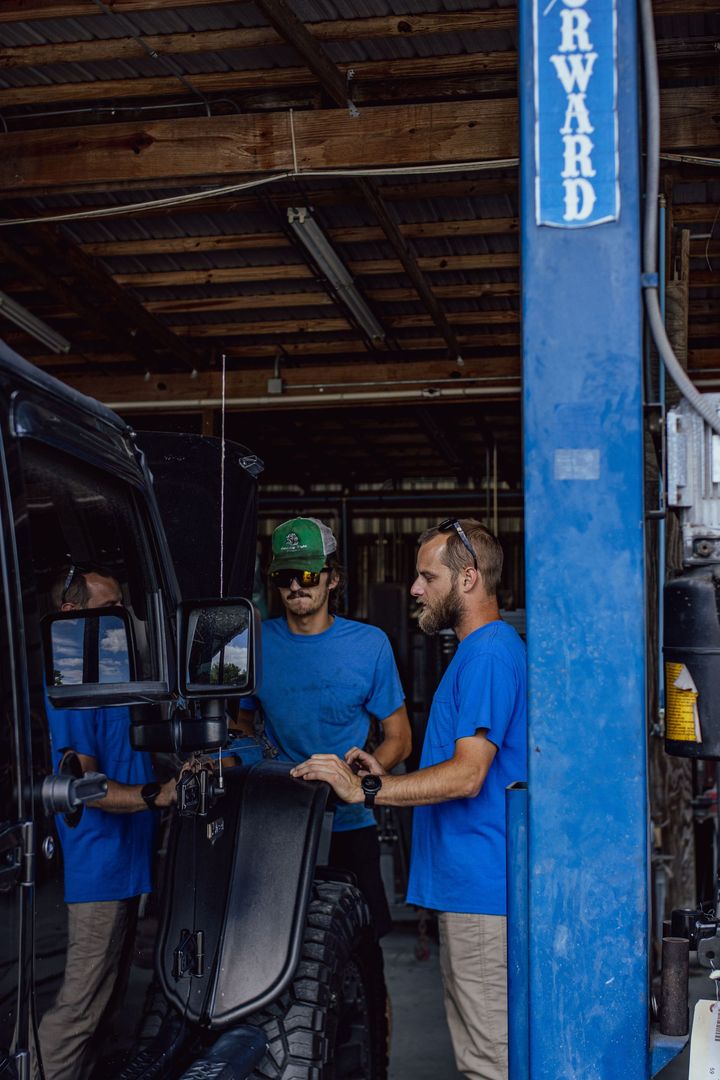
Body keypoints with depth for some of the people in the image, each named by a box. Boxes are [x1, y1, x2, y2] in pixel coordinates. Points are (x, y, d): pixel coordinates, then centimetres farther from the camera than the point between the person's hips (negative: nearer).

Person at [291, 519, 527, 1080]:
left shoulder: (489, 653, -14)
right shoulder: (479, 650, 20)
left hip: (481, 886, -11)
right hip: (465, 885, 11)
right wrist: (387, 777, 14)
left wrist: (364, 790, -23)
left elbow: (466, 775, -23)